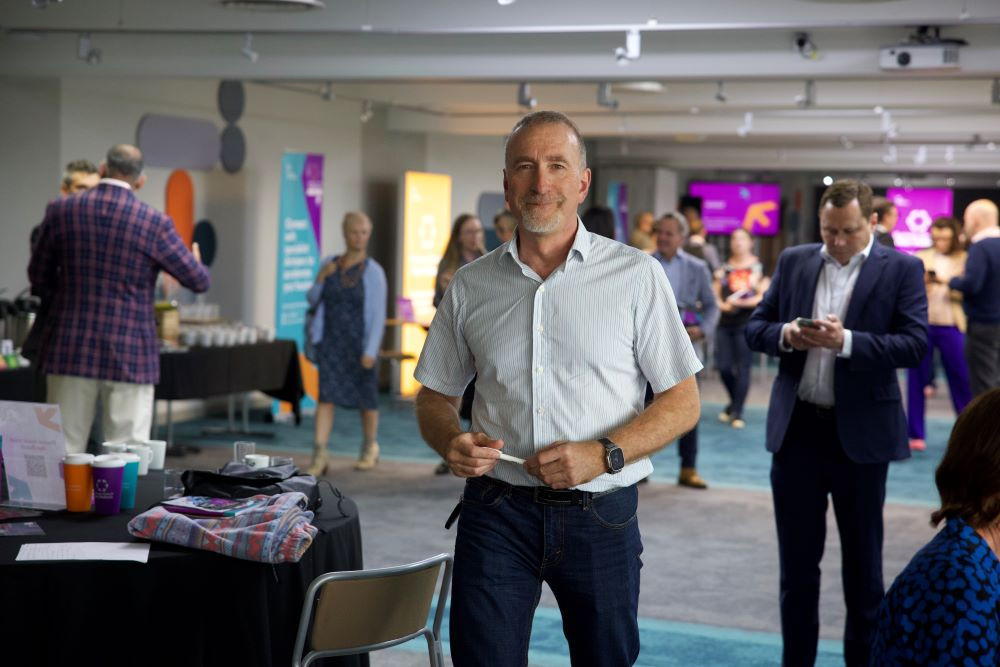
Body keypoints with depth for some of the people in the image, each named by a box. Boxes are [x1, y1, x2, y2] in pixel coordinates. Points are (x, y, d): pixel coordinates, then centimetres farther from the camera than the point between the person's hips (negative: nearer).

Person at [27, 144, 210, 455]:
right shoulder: (154, 222, -7)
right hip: (129, 355, -2)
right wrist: (196, 261, 24)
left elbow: (39, 277, 9)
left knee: (64, 451, 9)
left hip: (71, 349, 2)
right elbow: (199, 280, 1)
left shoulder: (60, 211, -1)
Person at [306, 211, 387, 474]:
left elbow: (379, 315, -12)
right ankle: (319, 457, -10)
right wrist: (321, 278, -9)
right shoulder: (330, 265, 4)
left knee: (365, 397, 11)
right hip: (330, 342, 2)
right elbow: (312, 300, 11)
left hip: (359, 343, -2)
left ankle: (370, 448, 33)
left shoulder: (374, 272, -8)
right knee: (326, 395, -8)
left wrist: (371, 351, -20)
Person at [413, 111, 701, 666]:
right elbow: (435, 395, 14)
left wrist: (604, 453, -16)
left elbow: (682, 402, -2)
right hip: (497, 512, 1)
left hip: (601, 516, -1)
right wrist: (451, 442, -8)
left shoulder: (636, 276, -2)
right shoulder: (470, 286, 6)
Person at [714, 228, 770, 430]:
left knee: (742, 368, -4)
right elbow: (715, 293, 12)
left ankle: (737, 413, 3)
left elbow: (764, 296, -6)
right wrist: (722, 304, -8)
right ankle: (734, 402, 26)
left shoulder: (758, 267, -1)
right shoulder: (724, 267, 12)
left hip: (747, 323, -4)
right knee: (723, 366, 1)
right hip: (725, 322, 4)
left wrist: (742, 302, -16)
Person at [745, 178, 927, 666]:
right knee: (797, 561, 11)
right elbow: (755, 328, 9)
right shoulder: (793, 261, 7)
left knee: (863, 562, 10)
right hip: (797, 429, 3)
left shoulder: (901, 269, -3)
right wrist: (785, 335, -13)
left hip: (861, 433, -3)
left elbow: (914, 344, -12)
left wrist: (846, 341, -24)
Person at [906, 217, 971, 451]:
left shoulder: (964, 260, 5)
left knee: (961, 380, -1)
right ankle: (916, 435, 7)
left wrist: (946, 283, -18)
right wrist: (922, 281, -16)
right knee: (917, 381, 1)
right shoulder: (921, 258, 9)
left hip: (951, 326, -1)